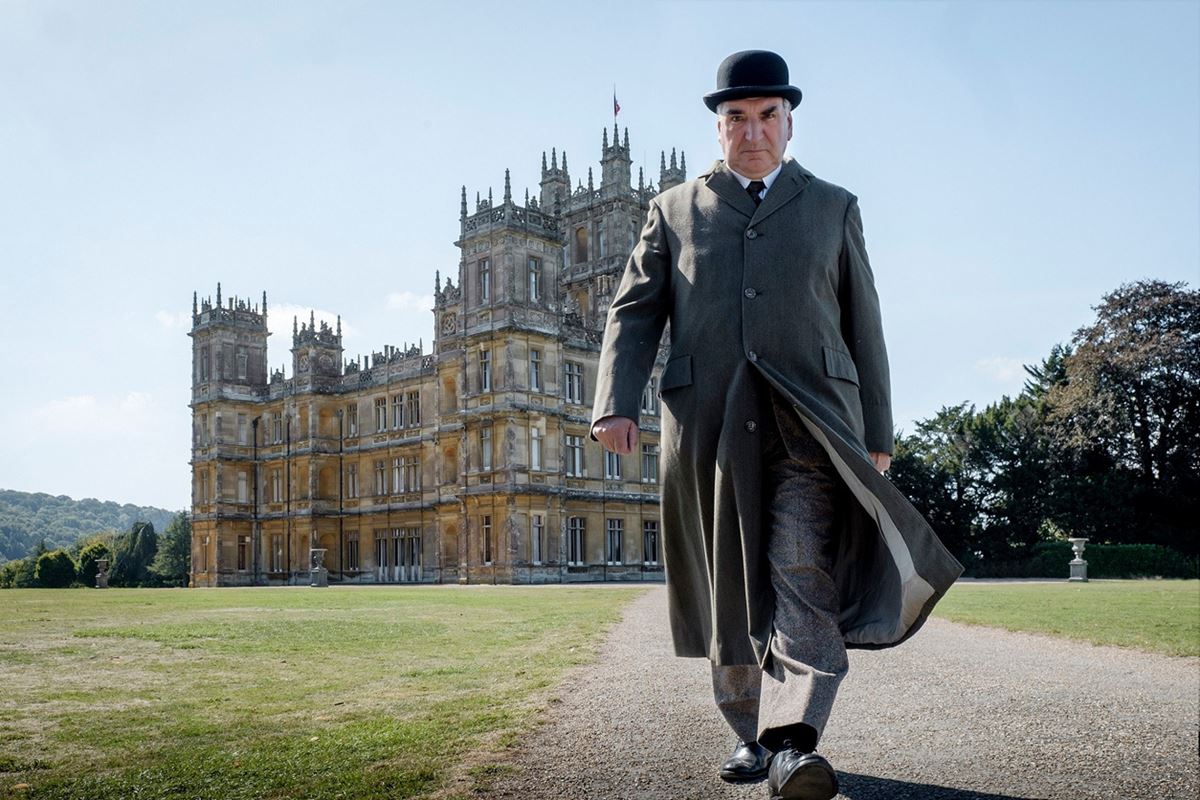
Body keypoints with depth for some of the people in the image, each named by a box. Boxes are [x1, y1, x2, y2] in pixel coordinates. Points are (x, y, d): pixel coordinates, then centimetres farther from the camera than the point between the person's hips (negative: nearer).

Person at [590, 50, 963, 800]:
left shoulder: (834, 208, 16)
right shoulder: (674, 210, 16)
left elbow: (864, 328, 15)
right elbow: (634, 312, 8)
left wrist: (878, 435, 11)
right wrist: (616, 404, -7)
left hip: (809, 420, -1)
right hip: (708, 423, 1)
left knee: (803, 578, -17)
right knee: (731, 588, 6)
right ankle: (752, 733, 20)